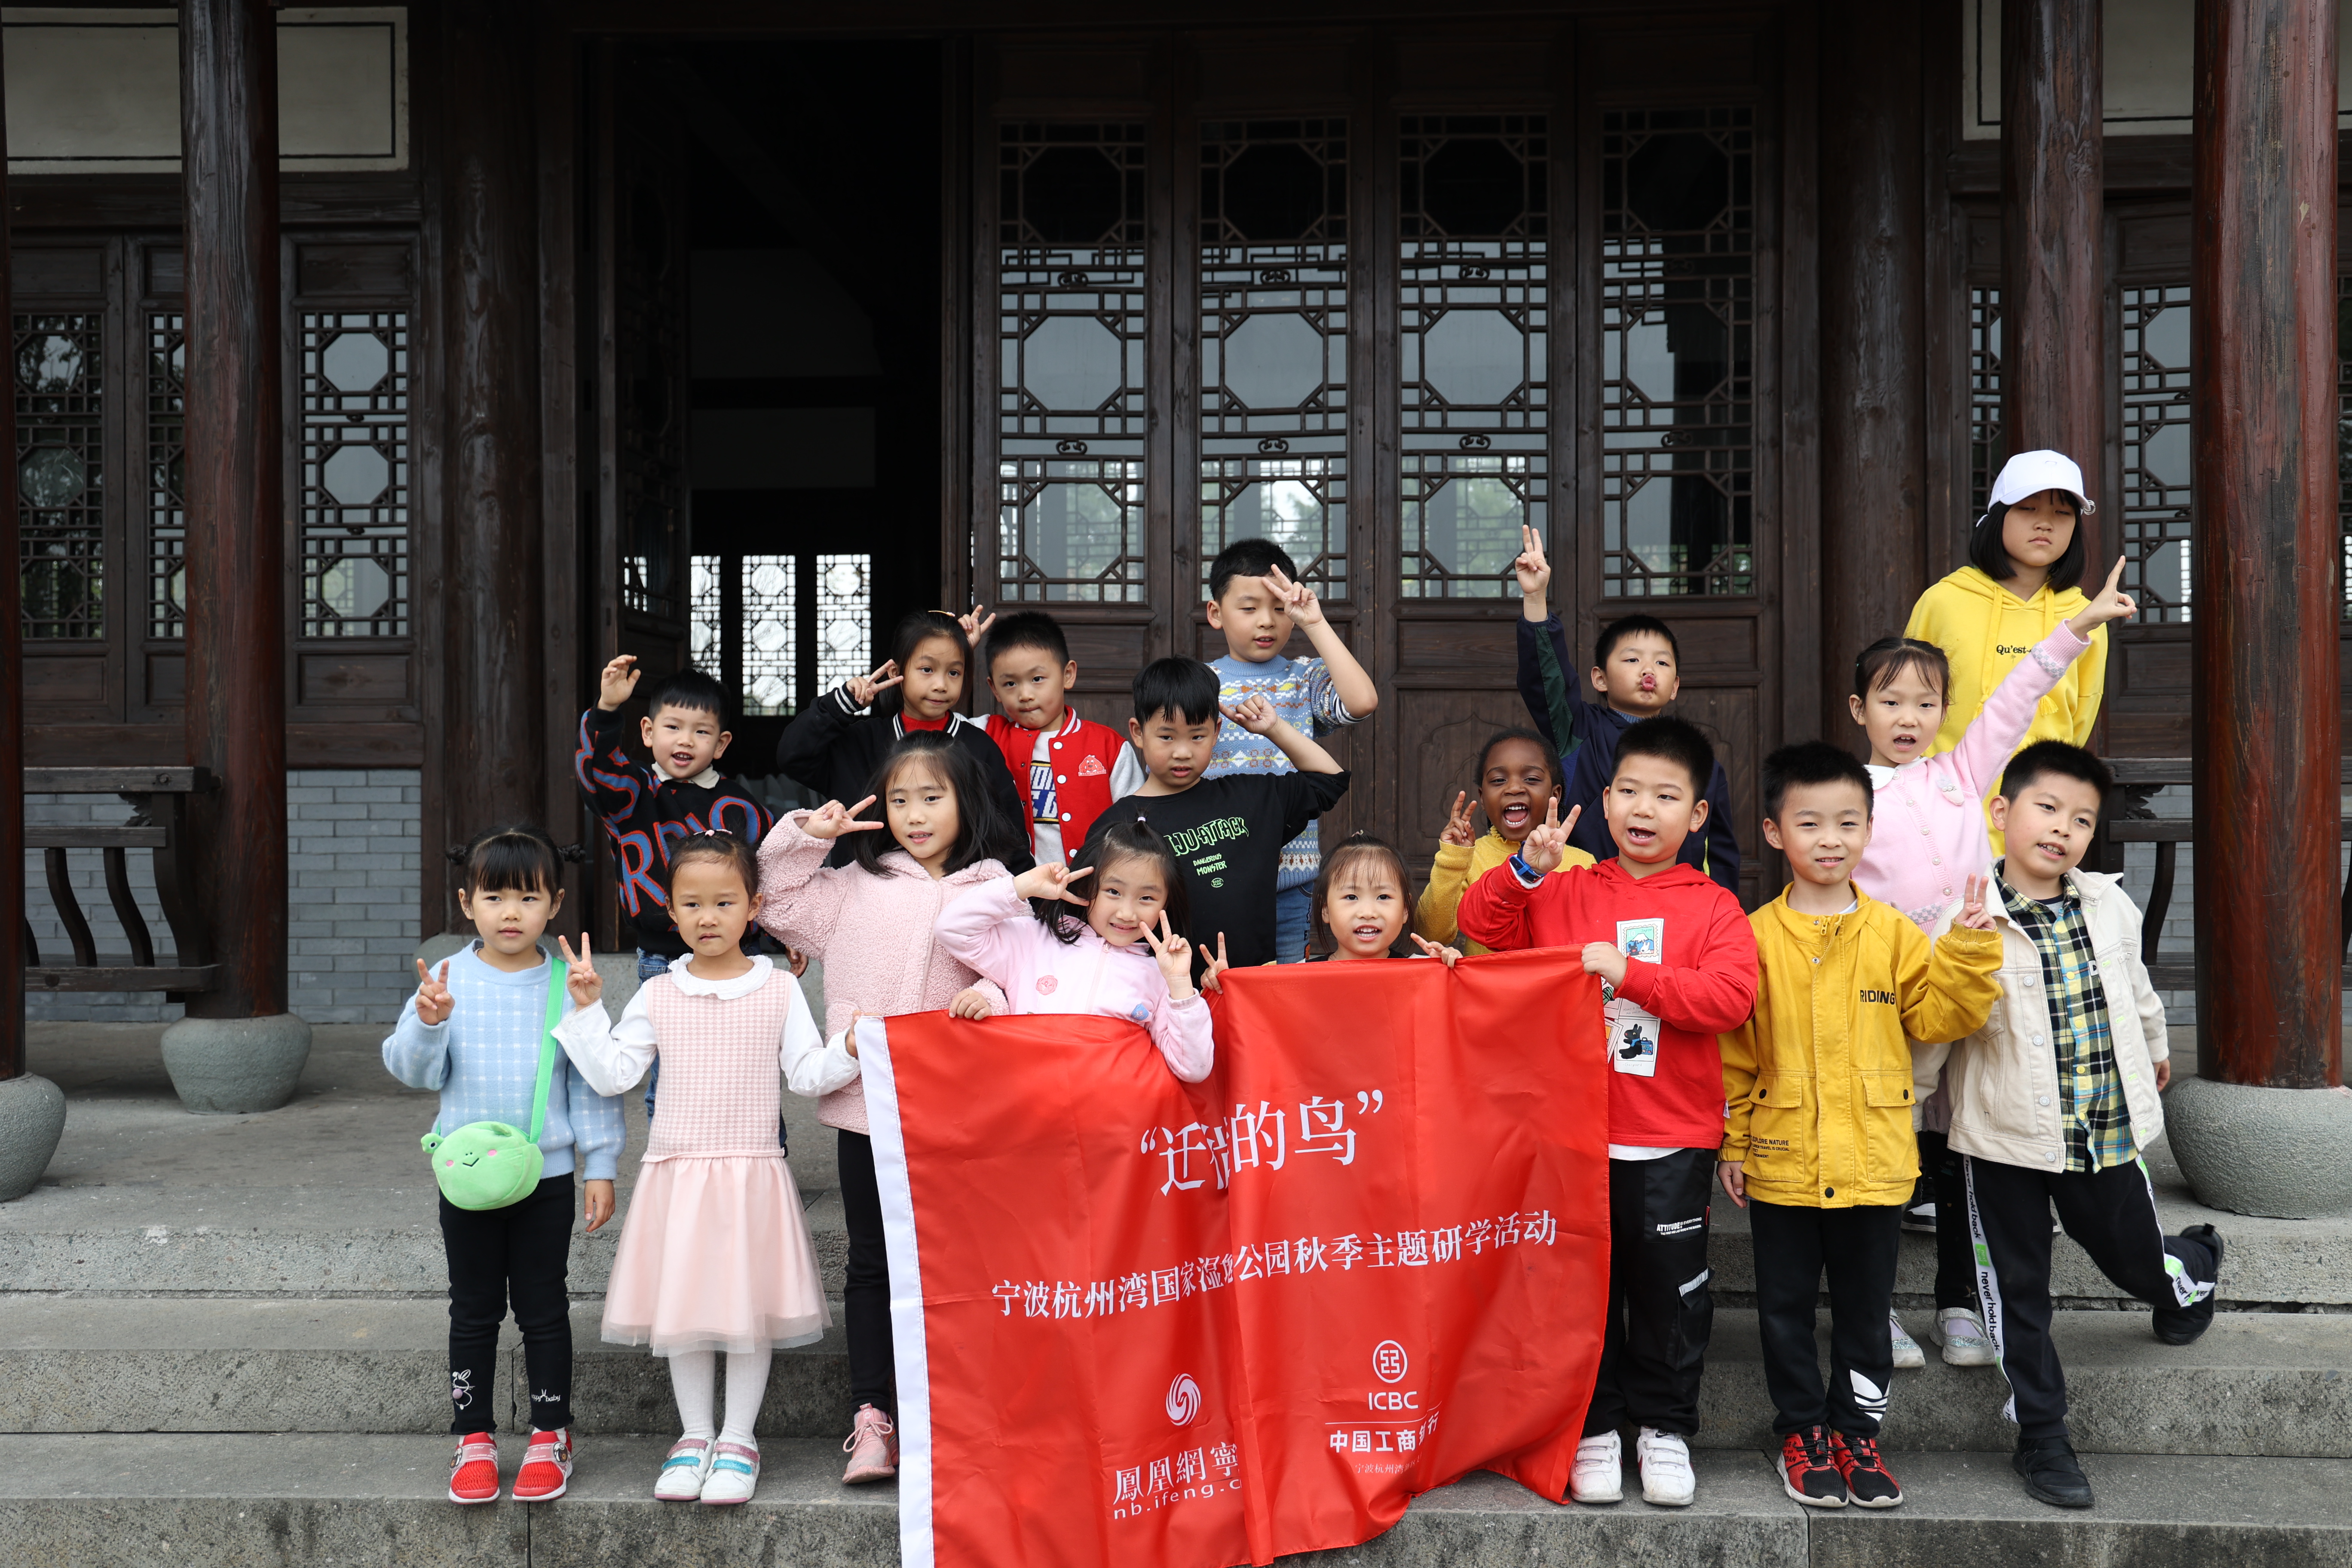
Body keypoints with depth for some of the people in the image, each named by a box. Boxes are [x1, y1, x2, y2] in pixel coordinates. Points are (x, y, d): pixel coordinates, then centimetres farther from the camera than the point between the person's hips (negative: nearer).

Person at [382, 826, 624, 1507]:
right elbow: (414, 1070, -2)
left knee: (543, 1309, 8)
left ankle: (550, 1435, 21)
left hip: (547, 1175, -1)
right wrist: (426, 1024, -22)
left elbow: (592, 1080, 0)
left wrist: (600, 1165, -1)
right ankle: (474, 1439, 22)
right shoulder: (446, 981, -2)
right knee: (473, 1311, 11)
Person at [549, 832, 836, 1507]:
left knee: (749, 1307, 4)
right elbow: (613, 1073, 1)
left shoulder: (779, 990, 1)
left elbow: (808, 1073, 1)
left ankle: (738, 1438, 19)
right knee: (682, 1307, 9)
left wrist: (850, 1050, -17)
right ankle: (694, 1434, 25)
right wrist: (588, 1007, -7)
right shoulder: (657, 996, 3)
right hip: (677, 1174, 2)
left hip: (752, 1175, -1)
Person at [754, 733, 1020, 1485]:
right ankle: (872, 1417, 13)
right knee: (871, 1262, 7)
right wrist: (804, 836, 4)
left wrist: (992, 992, -19)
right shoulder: (857, 884, 10)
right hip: (867, 1100, 2)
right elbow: (776, 902, 15)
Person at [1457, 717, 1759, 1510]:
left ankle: (1665, 1428, 25)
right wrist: (1528, 868, -14)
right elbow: (1479, 921, 1)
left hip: (1672, 1141, -1)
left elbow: (1730, 998, -14)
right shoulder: (1566, 894, 6)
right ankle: (1594, 1427, 23)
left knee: (1671, 1288, 8)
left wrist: (1630, 971, -20)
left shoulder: (1712, 908, 1)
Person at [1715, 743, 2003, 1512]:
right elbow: (1732, 1049, 0)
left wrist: (1968, 949, -11)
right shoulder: (1756, 937, -3)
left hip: (1872, 1160, 1)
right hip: (1781, 1160, -1)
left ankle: (1857, 1430, 27)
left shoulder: (1892, 933, 2)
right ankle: (1803, 1430, 25)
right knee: (1786, 1305, 10)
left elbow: (1938, 1016, 1)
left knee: (1865, 1306, 12)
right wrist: (1731, 1142, 0)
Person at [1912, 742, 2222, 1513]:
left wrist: (2155, 1050, 35)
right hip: (2008, 1139, -3)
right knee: (2017, 1295, 6)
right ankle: (2043, 1438, 23)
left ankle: (2195, 1263, 55)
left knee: (2138, 1259, 18)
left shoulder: (2111, 908, 0)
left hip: (2108, 1131, 3)